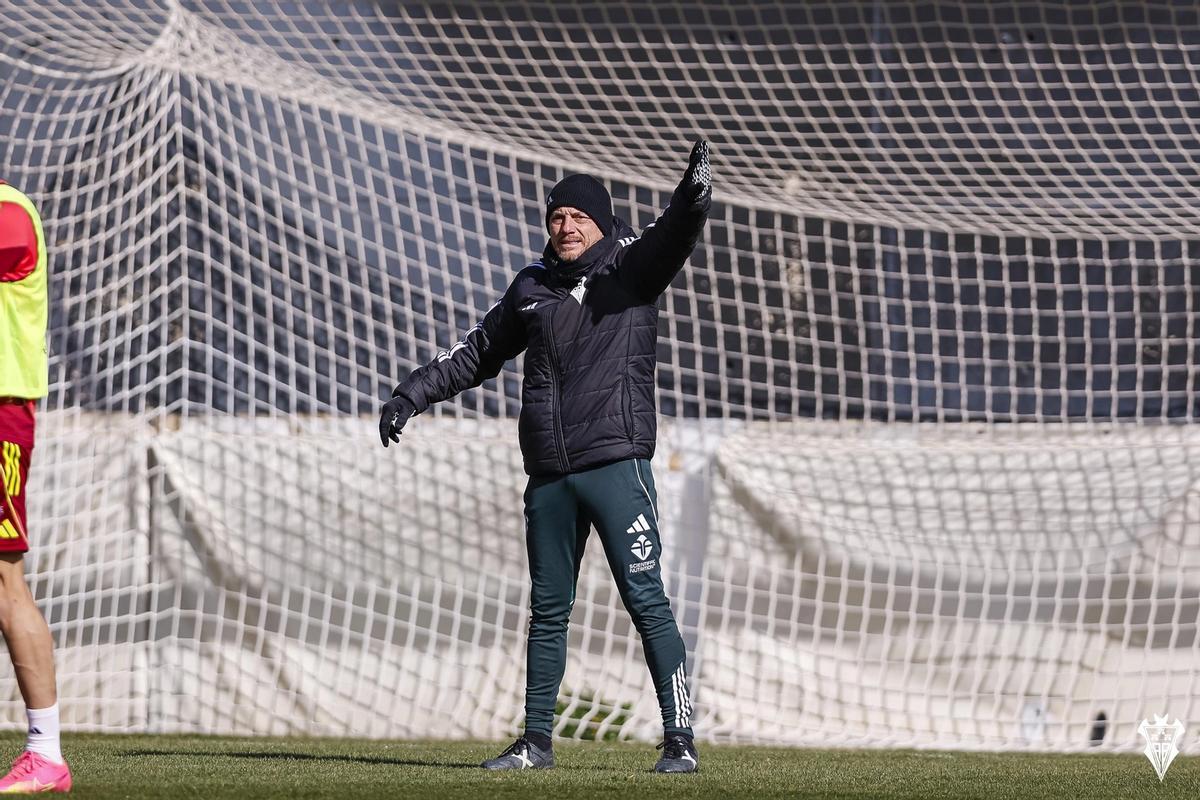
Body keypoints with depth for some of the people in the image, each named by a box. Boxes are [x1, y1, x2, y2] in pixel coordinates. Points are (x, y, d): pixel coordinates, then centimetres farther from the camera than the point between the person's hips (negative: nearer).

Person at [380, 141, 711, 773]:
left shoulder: (630, 263, 1)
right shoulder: (533, 285, 14)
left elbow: (674, 236, -20)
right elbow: (478, 352, 25)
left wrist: (693, 195, -41)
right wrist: (415, 391, 21)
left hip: (616, 461, -6)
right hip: (548, 476, 6)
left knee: (645, 600, -10)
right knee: (547, 609, 11)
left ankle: (680, 739, -9)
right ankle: (536, 741, 19)